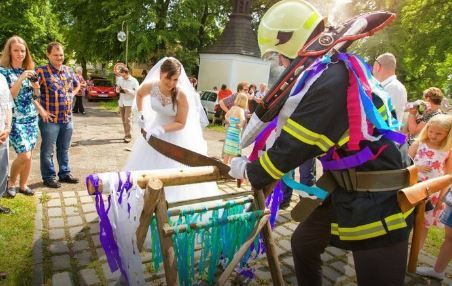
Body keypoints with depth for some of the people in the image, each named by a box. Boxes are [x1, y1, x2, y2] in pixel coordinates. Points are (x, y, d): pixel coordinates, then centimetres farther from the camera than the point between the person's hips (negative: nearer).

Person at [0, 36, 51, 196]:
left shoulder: (28, 71, 9)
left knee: (29, 154, 7)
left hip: (31, 118, 5)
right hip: (15, 119, -5)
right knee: (24, 155, -11)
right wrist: (20, 79, -23)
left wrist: (36, 85, -7)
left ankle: (23, 185, 21)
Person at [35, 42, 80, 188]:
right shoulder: (41, 71, -12)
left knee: (64, 149, 17)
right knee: (48, 151, 6)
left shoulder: (68, 70, 8)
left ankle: (65, 173, 30)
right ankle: (49, 177, 19)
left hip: (68, 119, 6)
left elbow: (77, 85, 27)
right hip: (50, 120, -6)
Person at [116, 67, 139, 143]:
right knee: (124, 120, 9)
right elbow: (117, 88, 18)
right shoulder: (120, 79, 7)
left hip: (129, 102, -5)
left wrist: (127, 90, -23)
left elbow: (136, 92, -11)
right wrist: (117, 89, -6)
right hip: (121, 102, 5)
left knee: (128, 119, -13)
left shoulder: (134, 81, -7)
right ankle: (126, 135, 19)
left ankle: (128, 136, -9)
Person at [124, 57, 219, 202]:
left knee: (176, 169, -1)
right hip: (156, 126, 4)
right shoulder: (150, 86, -20)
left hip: (178, 133, -4)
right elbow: (139, 94, 6)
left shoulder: (182, 94, -30)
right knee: (147, 164, 16)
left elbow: (181, 123, -21)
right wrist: (141, 113, -3)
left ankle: (177, 199, 16)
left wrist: (162, 130, -32)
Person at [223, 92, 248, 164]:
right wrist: (240, 125, -21)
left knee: (227, 154, 17)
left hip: (229, 131, 8)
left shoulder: (233, 108, 8)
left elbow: (226, 116, 26)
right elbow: (243, 120, -34)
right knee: (234, 154, -1)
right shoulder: (240, 109, -14)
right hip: (236, 133, -8)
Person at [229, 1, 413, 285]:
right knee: (304, 242, 21)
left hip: (376, 201, -10)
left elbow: (292, 146, -21)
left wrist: (248, 172, -4)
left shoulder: (330, 82, -26)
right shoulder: (338, 67, 4)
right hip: (349, 189, 10)